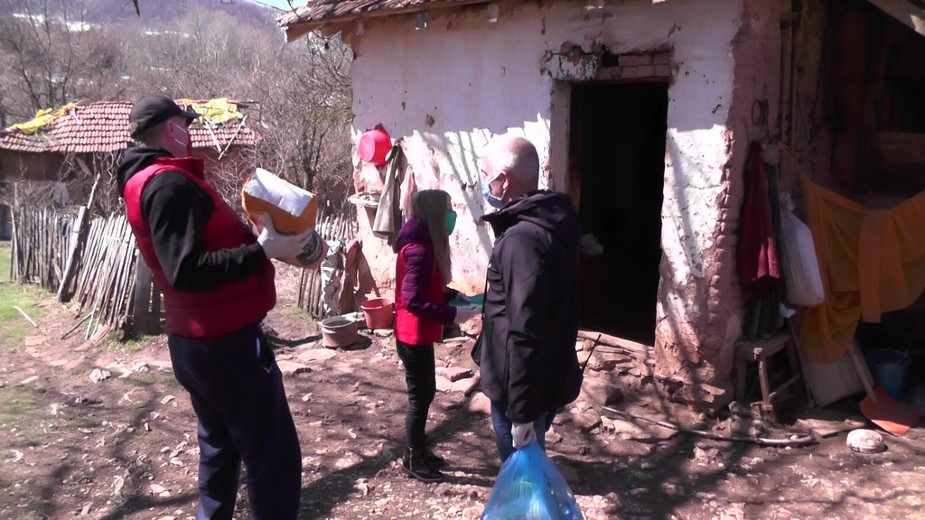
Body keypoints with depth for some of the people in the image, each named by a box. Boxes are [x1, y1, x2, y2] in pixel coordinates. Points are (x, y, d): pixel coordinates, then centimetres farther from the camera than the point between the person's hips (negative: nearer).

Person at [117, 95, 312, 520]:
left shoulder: (150, 181, 15)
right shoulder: (169, 183, -17)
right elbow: (187, 271, -26)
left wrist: (257, 240, 10)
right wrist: (262, 251, -25)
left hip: (198, 342, 11)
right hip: (227, 343, -11)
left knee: (220, 447, 22)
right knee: (273, 455, -4)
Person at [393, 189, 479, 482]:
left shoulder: (425, 243, 7)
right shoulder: (420, 249, -24)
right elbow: (413, 300, -28)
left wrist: (455, 295, 4)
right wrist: (452, 314, -25)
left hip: (418, 334, 10)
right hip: (414, 336, -10)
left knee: (424, 392, 19)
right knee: (420, 395, 3)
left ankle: (418, 450, 34)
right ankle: (413, 460, 19)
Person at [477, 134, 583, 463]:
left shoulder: (522, 239, -26)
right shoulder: (550, 222, 6)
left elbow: (525, 334, -28)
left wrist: (522, 412, -25)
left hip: (526, 386, -9)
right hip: (548, 376, 9)